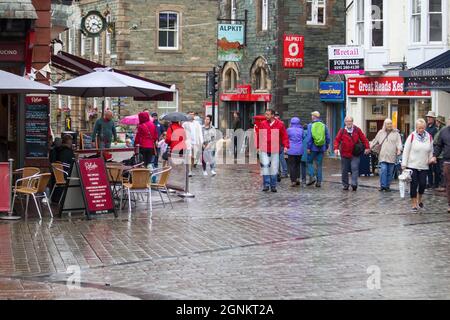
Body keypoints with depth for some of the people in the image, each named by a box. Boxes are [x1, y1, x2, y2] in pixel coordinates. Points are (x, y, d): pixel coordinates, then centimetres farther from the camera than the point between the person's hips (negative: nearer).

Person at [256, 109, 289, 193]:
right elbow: (259, 136, 10)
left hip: (275, 150, 0)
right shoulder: (263, 124, 2)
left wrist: (286, 146, -8)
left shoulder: (280, 124, -1)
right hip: (264, 150, 0)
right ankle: (266, 185, -4)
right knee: (265, 166, -10)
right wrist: (258, 146, 8)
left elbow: (284, 136, 3)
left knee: (274, 168, 6)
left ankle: (273, 186, 17)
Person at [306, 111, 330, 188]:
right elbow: (328, 138, 6)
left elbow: (309, 137, -11)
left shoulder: (310, 125, -5)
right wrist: (326, 147, 16)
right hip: (322, 148, 3)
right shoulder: (324, 125, 4)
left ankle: (312, 177, -7)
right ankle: (319, 181, 7)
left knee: (310, 162, 12)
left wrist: (308, 147, -7)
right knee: (319, 164, 8)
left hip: (313, 148, -3)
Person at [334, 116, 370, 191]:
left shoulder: (357, 130, 3)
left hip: (355, 154, -1)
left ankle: (354, 184, -15)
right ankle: (345, 185, 18)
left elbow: (364, 139, 4)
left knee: (355, 168, -12)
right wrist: (336, 148, -16)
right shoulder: (342, 131, 2)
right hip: (345, 154, 1)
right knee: (345, 170, 7)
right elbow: (337, 140, -1)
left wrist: (367, 147, -2)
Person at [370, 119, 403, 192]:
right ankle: (383, 185, -7)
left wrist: (399, 149, -18)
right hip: (383, 156, 0)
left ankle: (387, 186, 12)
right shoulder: (380, 133, 14)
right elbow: (375, 141, 20)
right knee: (383, 170, -13)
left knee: (390, 172, 3)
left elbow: (399, 142, -1)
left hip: (392, 156, 0)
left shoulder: (396, 133, 9)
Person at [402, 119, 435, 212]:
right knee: (414, 185, -3)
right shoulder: (412, 136, -6)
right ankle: (414, 204, 7)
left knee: (423, 184, 1)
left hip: (424, 166, 3)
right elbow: (406, 151, -4)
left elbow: (431, 150, 15)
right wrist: (404, 164, -6)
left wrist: (431, 158, -2)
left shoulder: (429, 137, 4)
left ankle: (420, 198, 30)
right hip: (412, 165, -3)